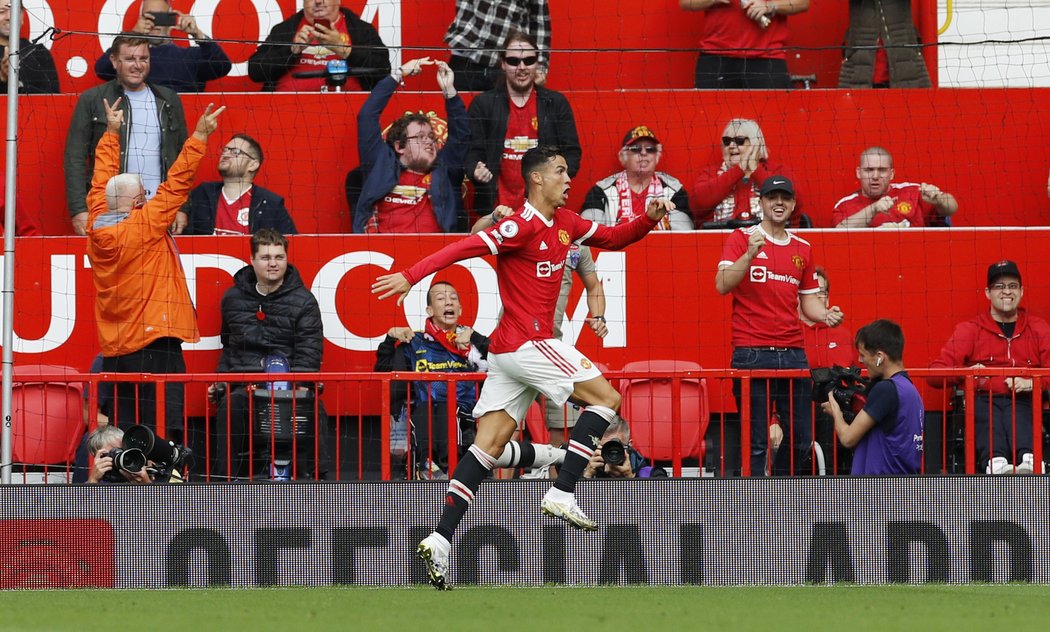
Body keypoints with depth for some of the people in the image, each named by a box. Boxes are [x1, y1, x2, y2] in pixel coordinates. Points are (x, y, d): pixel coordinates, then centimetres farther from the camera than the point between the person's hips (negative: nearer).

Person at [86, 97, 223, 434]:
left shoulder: (96, 228, 7)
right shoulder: (143, 227, -10)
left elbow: (102, 184, 21)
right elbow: (175, 185, -10)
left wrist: (111, 133, 30)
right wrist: (199, 138, -6)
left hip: (114, 352, 7)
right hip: (154, 345, -7)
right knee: (162, 433, -10)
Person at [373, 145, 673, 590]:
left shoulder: (564, 223, 15)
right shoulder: (522, 226, -13)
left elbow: (612, 237, 28)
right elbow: (467, 247, -20)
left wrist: (649, 219, 10)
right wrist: (411, 276, -28)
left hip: (510, 350, 9)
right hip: (525, 341, -9)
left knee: (489, 444, 1)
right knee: (605, 398, -4)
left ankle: (441, 538, -6)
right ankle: (562, 494, -8)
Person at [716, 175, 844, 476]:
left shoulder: (802, 248, 16)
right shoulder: (742, 238, 2)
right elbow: (722, 285, -9)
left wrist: (826, 315, 1)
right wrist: (750, 254, -22)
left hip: (793, 351, 5)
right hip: (752, 352, -5)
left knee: (801, 439, 4)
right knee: (755, 441, -7)